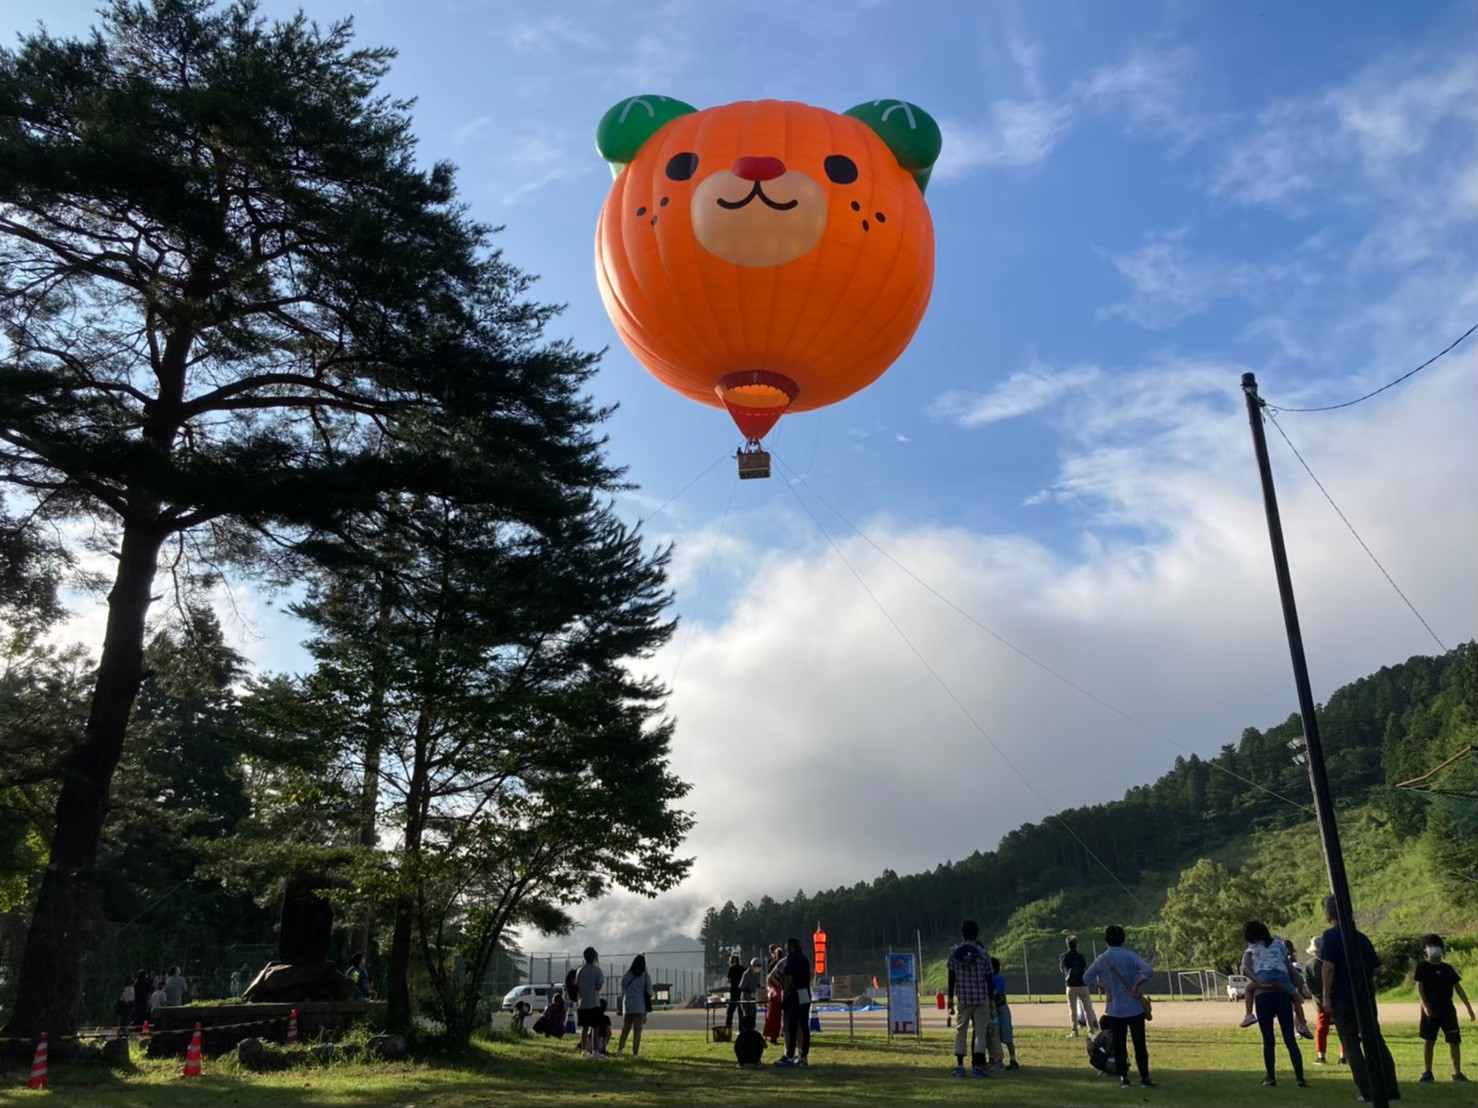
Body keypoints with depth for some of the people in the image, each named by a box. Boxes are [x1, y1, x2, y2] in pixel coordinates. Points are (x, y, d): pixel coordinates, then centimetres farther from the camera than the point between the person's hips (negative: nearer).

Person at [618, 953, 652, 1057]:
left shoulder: (626, 975, 3)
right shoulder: (645, 976, -6)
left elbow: (622, 990, 8)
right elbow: (649, 993, -3)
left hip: (627, 1004, 3)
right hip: (640, 1006, -3)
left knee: (625, 1028, 16)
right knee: (637, 1029, 1)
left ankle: (620, 1048, 14)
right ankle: (635, 1052, 1)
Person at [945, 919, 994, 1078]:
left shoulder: (954, 952, 0)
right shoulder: (982, 953, -4)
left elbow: (951, 978, 2)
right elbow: (989, 978, 0)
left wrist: (950, 999, 9)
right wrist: (992, 999, 8)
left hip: (963, 999, 1)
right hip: (981, 999, -1)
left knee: (960, 1031, 10)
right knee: (980, 1032, 3)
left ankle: (959, 1066, 8)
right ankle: (978, 1066, -3)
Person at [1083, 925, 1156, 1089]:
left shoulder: (1101, 959, -3)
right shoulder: (1130, 956, -9)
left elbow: (1087, 978, 1)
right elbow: (1148, 971, -24)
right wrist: (1137, 985, -13)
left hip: (1115, 1010, 1)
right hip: (1134, 1008, -1)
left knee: (1119, 1045, 9)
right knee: (1140, 1044, 7)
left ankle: (1123, 1077, 9)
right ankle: (1144, 1077, 9)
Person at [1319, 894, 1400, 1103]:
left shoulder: (1331, 936, -9)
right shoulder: (1361, 937, 11)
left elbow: (1328, 967, -16)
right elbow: (1375, 967, 13)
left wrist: (1327, 996, -11)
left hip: (1343, 1000, -6)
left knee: (1351, 1045, 1)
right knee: (1375, 1042, 13)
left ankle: (1368, 1091, -3)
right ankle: (1390, 1088, 12)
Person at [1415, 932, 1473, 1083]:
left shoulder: (1447, 968, 10)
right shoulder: (1422, 966, -1)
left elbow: (1458, 987, 11)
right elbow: (1419, 987, -6)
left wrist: (1469, 1007, 5)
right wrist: (1425, 1005, -18)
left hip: (1448, 1009, 3)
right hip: (1431, 1010, -3)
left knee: (1454, 1041, 2)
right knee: (1428, 1040, -1)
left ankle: (1457, 1073, 12)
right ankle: (1428, 1072, 9)